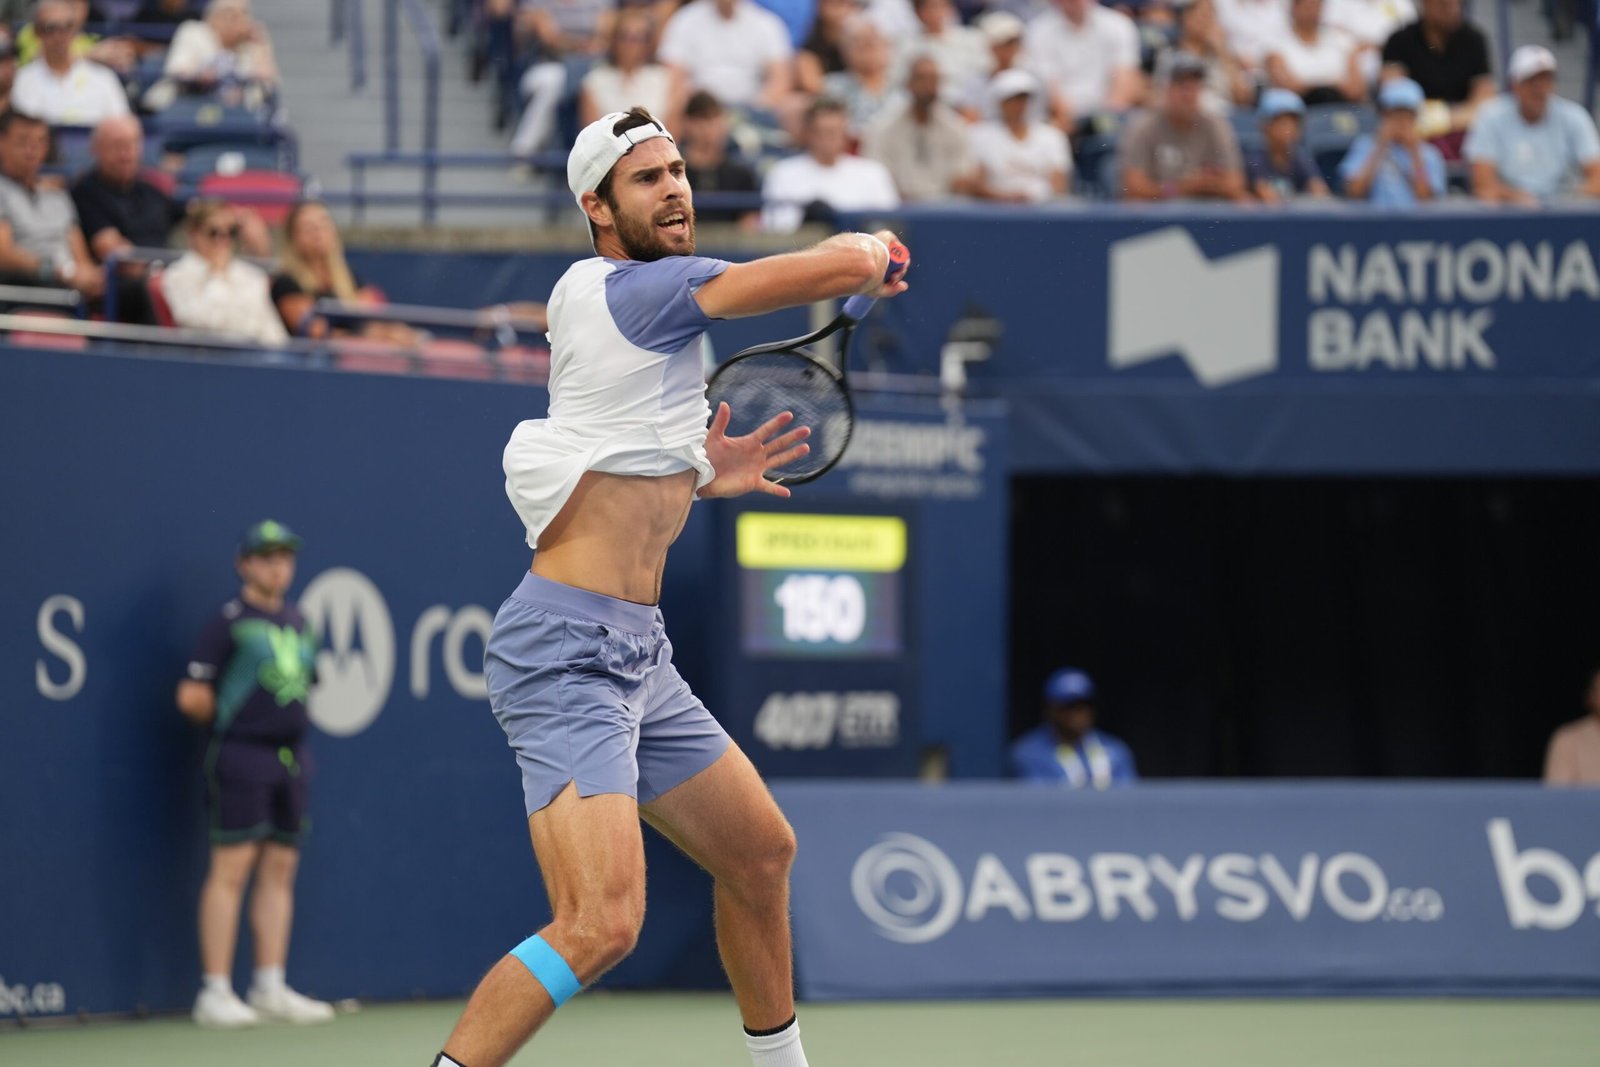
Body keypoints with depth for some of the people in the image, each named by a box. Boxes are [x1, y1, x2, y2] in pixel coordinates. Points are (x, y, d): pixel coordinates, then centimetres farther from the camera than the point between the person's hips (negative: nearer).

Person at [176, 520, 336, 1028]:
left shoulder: (298, 622, 15)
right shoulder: (230, 621, -6)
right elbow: (192, 697, -9)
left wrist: (290, 720, 12)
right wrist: (231, 719, 4)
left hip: (291, 756, 7)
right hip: (242, 757, -7)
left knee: (280, 869, 6)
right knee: (231, 868, -7)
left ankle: (271, 988, 11)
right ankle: (215, 993, -6)